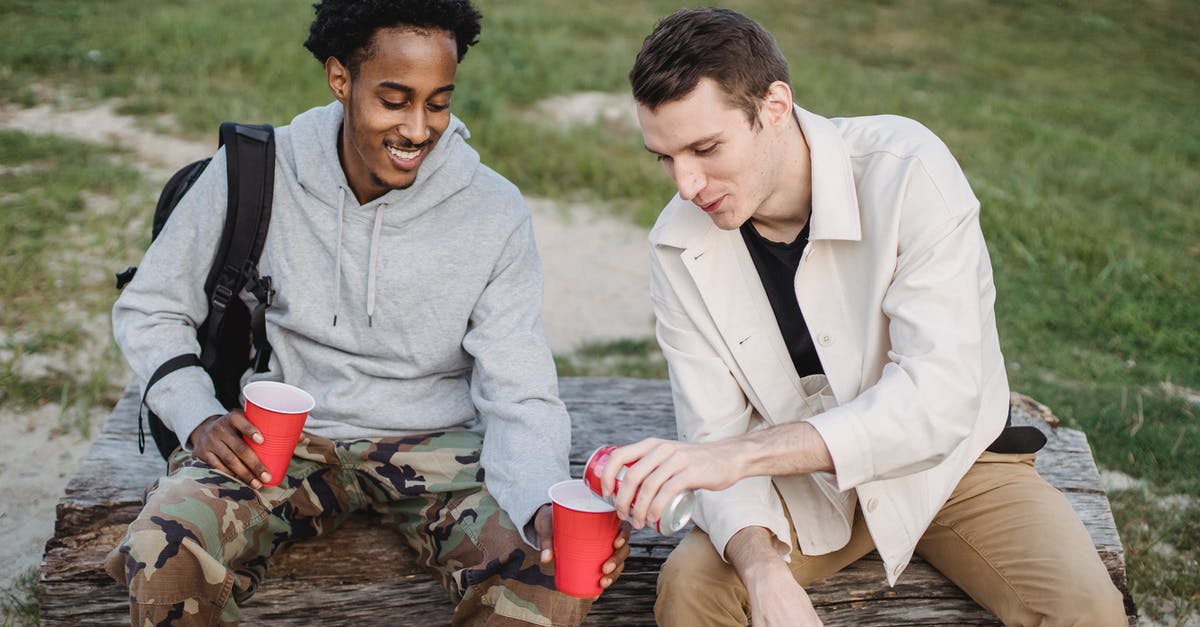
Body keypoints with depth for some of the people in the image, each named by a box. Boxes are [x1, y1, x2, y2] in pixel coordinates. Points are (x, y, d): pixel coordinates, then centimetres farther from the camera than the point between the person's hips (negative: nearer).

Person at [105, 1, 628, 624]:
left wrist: (547, 506, -29)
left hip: (433, 445, 0)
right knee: (164, 556, -29)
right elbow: (148, 310, 6)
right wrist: (199, 418, -13)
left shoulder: (494, 212, -7)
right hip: (280, 438, 1)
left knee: (548, 573, -28)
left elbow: (519, 397, -8)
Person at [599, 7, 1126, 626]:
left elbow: (941, 397, -34)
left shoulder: (906, 172, -26)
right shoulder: (679, 244, -14)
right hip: (804, 481, 2)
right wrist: (762, 569, -34)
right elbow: (714, 436, -14)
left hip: (949, 458, -1)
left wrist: (745, 451, -44)